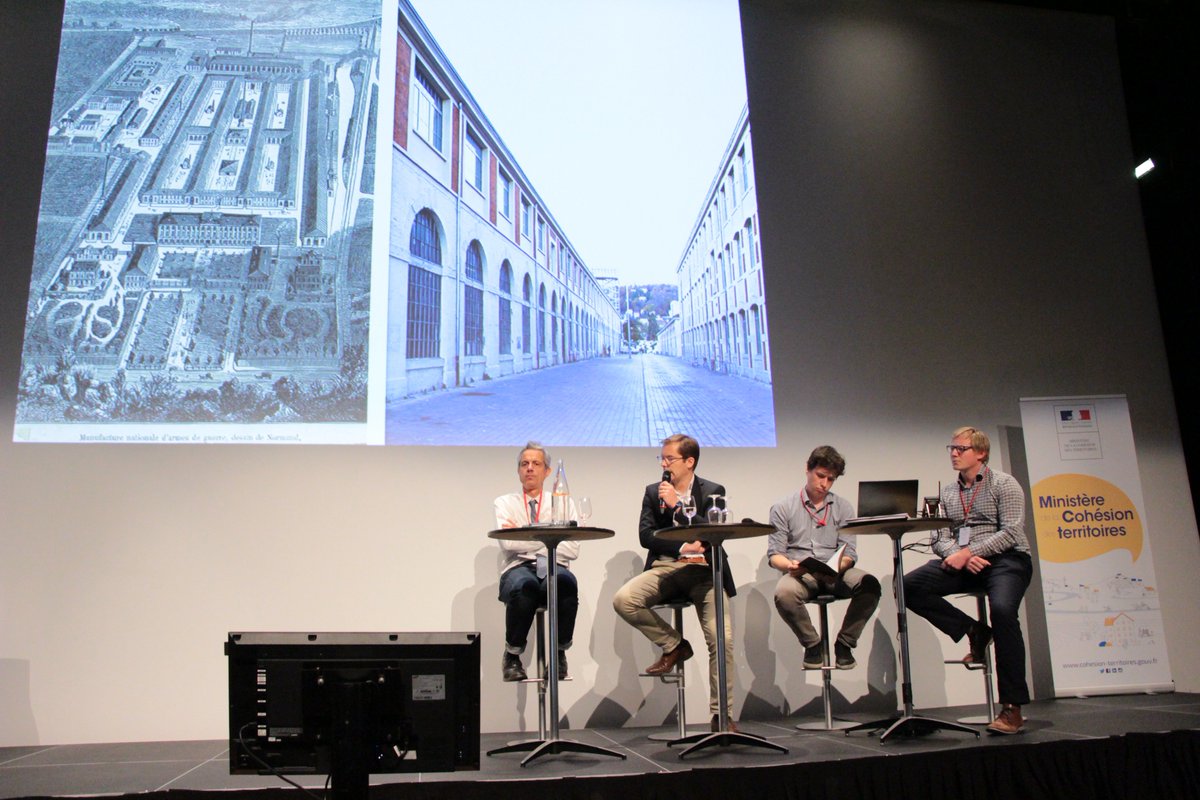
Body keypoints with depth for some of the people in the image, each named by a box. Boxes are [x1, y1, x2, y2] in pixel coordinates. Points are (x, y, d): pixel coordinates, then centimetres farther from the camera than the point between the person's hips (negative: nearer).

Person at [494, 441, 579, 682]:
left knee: (566, 583, -37)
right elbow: (508, 543, -5)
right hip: (518, 567, -1)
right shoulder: (505, 503, 14)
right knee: (524, 586, -38)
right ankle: (512, 656, -13)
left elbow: (573, 550, 1)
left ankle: (560, 653, -13)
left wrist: (525, 537, -1)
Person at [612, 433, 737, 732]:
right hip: (664, 568, 2)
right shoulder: (653, 492, 13)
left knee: (721, 639, -16)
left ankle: (721, 714, 2)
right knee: (623, 600, -24)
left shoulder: (712, 491, 6)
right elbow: (645, 536, 3)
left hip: (703, 570, -2)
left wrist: (676, 505, -10)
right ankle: (674, 645, -1)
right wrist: (684, 547, -11)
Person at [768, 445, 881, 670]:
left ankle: (844, 643, -7)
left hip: (835, 574, 2)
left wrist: (836, 567, -19)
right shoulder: (783, 508, 6)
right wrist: (789, 565, -23)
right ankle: (812, 644, -8)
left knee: (870, 584, -29)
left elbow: (849, 553, 4)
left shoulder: (843, 507, 13)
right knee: (783, 593, -37)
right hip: (799, 574, -2)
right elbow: (774, 554, 1)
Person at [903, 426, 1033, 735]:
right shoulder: (948, 493, 17)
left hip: (1005, 559, -5)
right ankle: (973, 631, -6)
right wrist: (956, 555, -13)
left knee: (1002, 610, -34)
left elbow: (1011, 532, -9)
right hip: (962, 563, 5)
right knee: (910, 585, -19)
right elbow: (940, 538, 10)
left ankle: (1012, 708, -24)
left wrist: (969, 552, -18)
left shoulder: (1004, 484, 3)